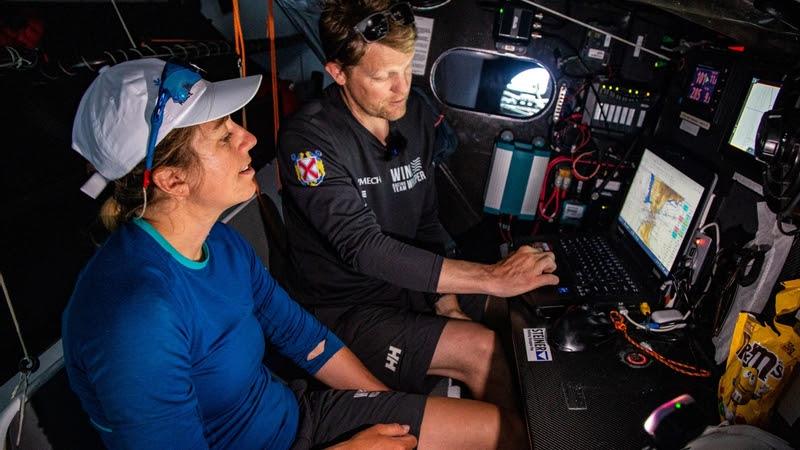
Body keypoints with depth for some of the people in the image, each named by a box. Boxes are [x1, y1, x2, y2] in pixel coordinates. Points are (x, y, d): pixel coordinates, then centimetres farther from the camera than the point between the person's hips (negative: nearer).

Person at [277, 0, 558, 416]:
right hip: (346, 308, -6)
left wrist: (444, 293, -3)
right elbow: (364, 249, -30)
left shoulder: (415, 114, 0)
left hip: (412, 284, 7)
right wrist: (492, 278, -33)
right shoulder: (308, 138, -22)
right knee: (481, 348, -22)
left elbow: (426, 221, 8)